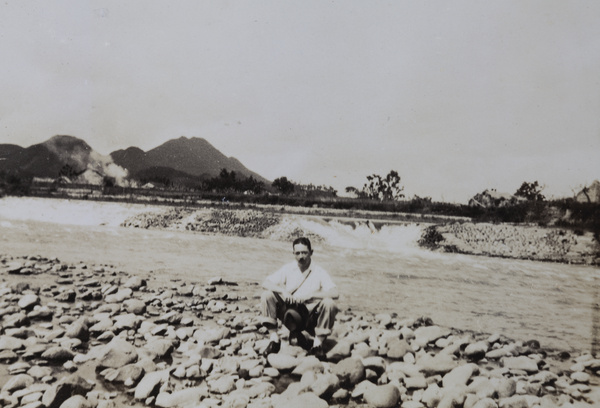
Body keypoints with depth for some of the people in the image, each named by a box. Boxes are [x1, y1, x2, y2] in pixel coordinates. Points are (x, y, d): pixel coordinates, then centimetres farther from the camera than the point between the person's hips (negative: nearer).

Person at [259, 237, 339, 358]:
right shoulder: (288, 269, 2)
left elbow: (335, 293, -20)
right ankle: (274, 339, -11)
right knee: (267, 296, -17)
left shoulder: (319, 272, -6)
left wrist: (309, 295, -26)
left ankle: (317, 344, -15)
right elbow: (265, 283, -4)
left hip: (311, 318, -2)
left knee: (329, 303, -30)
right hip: (291, 316, 2)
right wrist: (283, 291, -22)